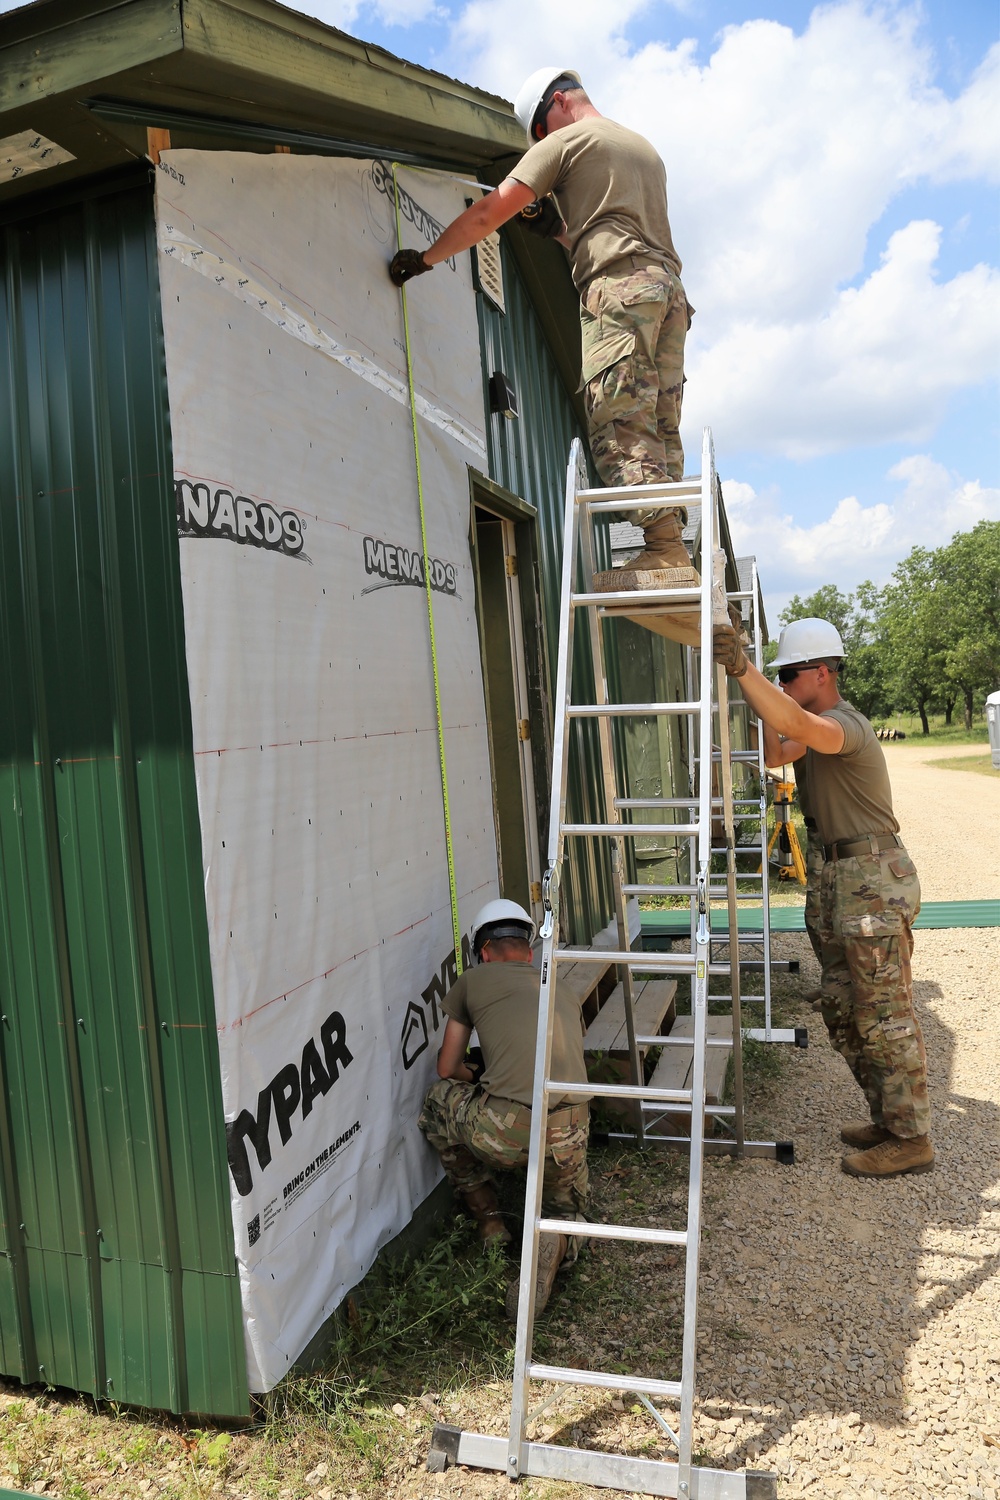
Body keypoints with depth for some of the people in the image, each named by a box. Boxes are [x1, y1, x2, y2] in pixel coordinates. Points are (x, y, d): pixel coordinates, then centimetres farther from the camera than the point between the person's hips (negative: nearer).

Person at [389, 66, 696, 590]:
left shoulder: (567, 140, 8)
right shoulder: (644, 147, 33)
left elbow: (490, 213, 2)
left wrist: (424, 258, 7)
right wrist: (557, 229, 29)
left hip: (618, 290, -8)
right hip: (669, 288, 8)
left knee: (620, 428, -14)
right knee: (660, 431, 0)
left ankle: (666, 551, -25)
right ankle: (674, 554, -10)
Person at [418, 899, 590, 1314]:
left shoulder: (472, 980, 14)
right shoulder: (565, 994, 25)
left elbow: (448, 1069, 21)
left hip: (503, 1132, -4)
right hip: (568, 1137, 4)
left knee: (438, 1099, 28)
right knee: (568, 1208, 36)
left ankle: (489, 1221, 27)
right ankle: (556, 1237, -1)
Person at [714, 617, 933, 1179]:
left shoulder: (845, 723, -18)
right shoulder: (823, 724, 14)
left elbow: (799, 726, -41)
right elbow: (776, 753, 23)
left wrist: (743, 669, -50)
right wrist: (762, 692, 11)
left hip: (874, 879, -11)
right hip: (844, 877, 11)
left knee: (885, 1013, -3)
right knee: (843, 1009, 15)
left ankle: (910, 1139, 9)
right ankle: (890, 1118, 27)